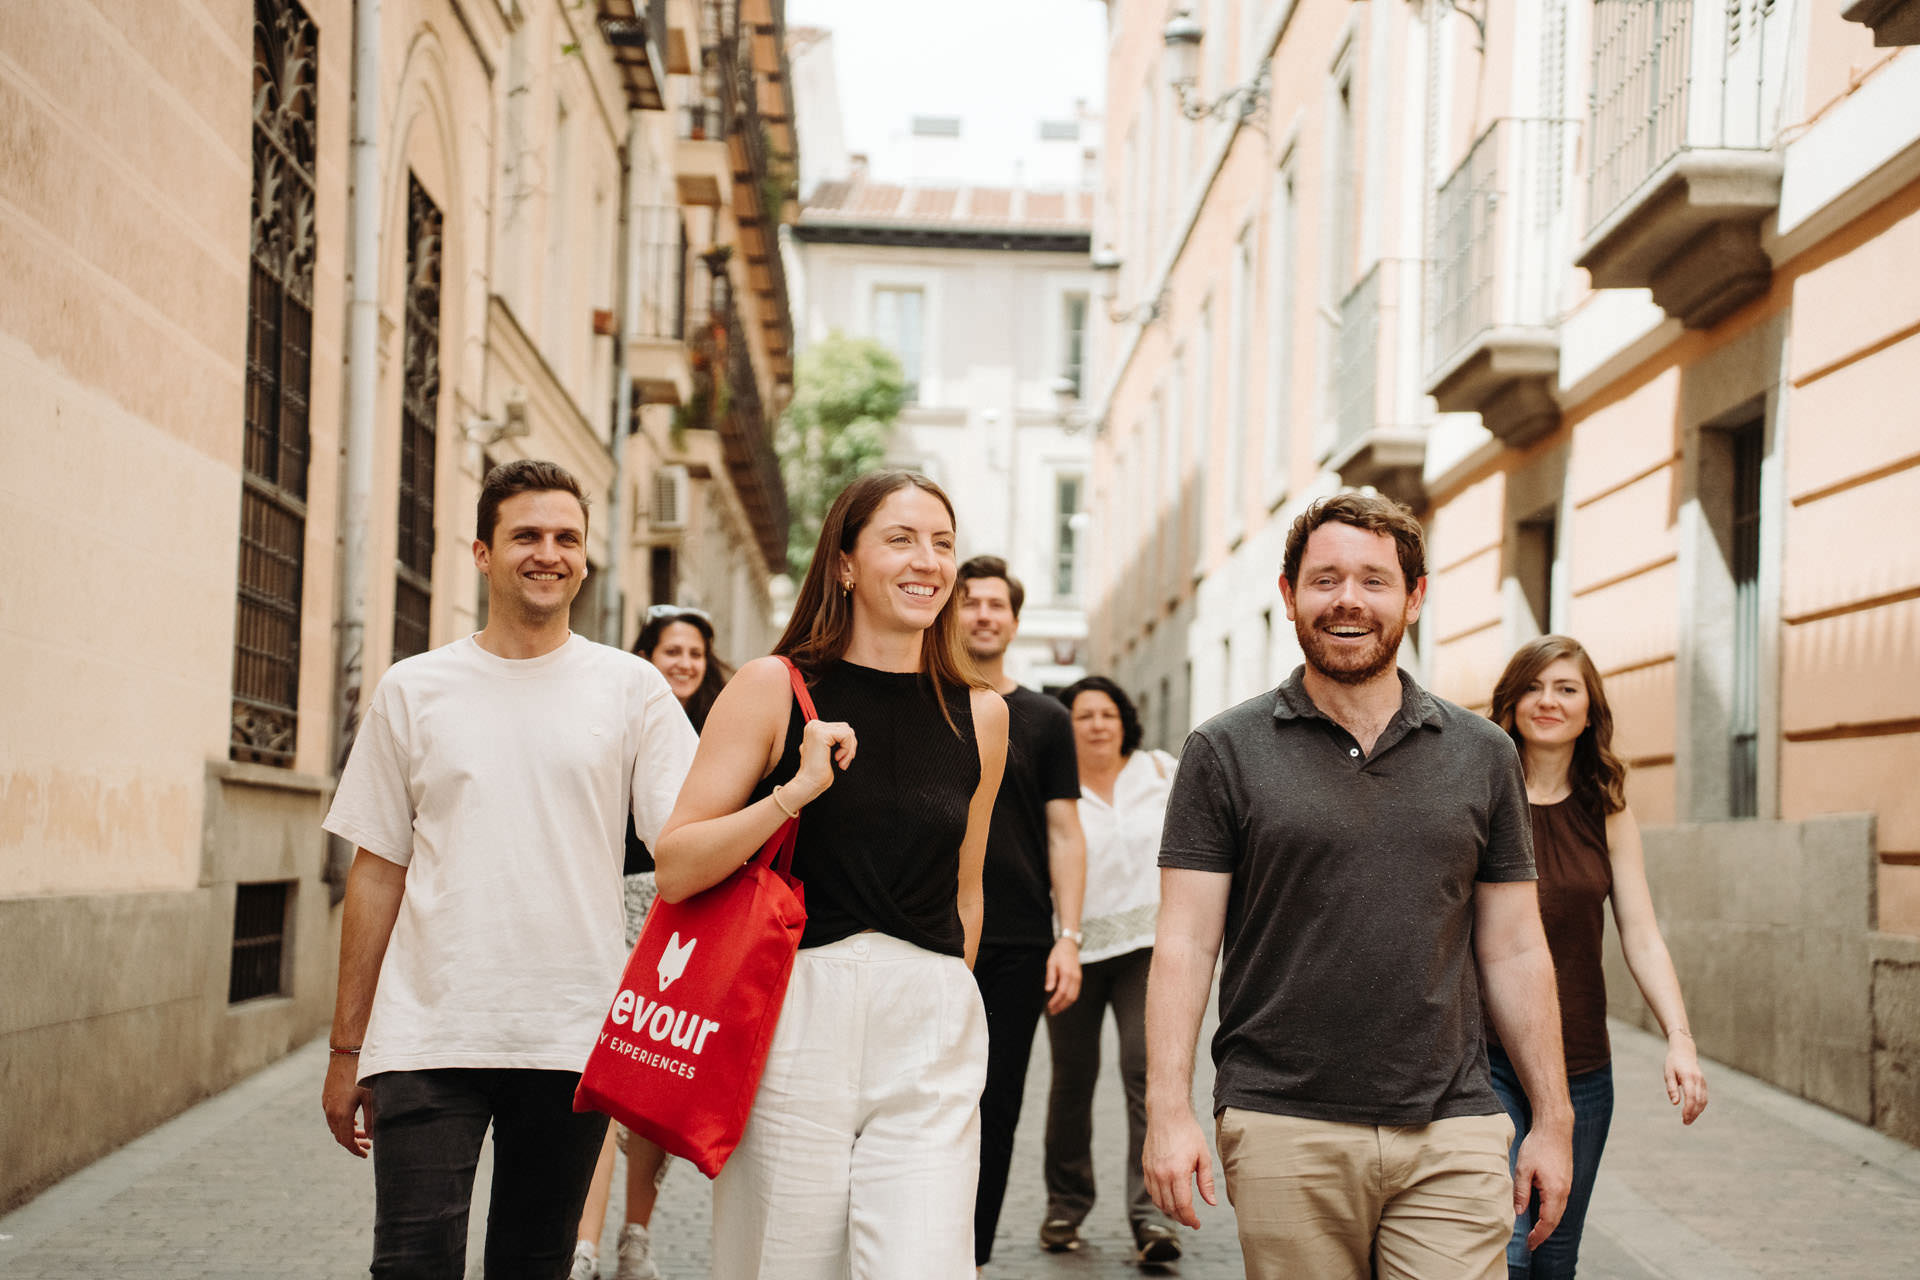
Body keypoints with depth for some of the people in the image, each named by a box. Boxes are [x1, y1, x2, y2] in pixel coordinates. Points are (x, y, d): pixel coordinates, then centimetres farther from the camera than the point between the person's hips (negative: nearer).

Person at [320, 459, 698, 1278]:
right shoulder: (414, 690, 6)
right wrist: (347, 1047, 7)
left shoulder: (630, 688, 5)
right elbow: (377, 874, 8)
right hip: (426, 1036, 0)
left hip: (572, 1040, 0)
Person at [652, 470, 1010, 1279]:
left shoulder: (979, 714, 10)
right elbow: (674, 870, -4)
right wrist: (796, 790, -14)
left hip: (931, 1033, 2)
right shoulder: (775, 688, 0)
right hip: (795, 1018, -2)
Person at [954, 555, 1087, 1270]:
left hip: (1018, 948, 0)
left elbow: (1064, 835, 6)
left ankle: (973, 1258, 11)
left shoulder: (1044, 720, 8)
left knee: (995, 1108, 2)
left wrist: (1069, 938, -3)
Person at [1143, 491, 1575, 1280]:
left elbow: (1514, 951, 12)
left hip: (1451, 1134, 2)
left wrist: (1552, 1121, 9)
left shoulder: (1482, 756, 10)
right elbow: (1184, 942, 0)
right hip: (1282, 1132, -1)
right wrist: (1168, 1111, -9)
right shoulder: (1225, 754, 3)